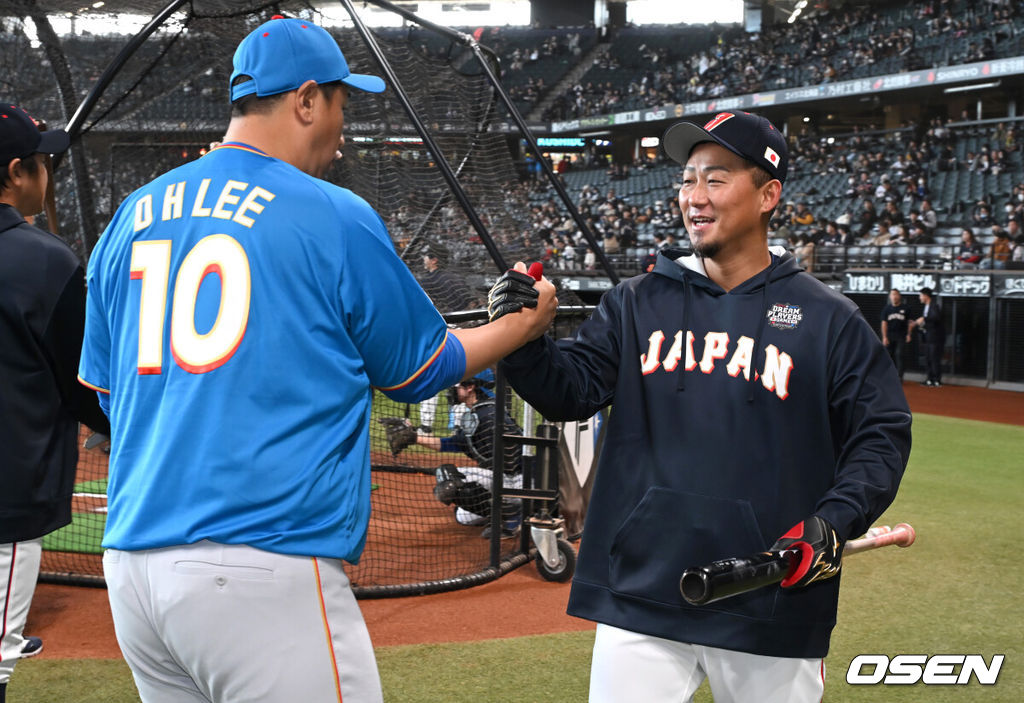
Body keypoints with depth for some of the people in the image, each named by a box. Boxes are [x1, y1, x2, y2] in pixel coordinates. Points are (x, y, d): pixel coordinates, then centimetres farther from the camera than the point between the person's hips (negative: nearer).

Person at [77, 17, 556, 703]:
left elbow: (104, 392, 18)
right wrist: (524, 324, 24)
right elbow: (418, 370, 8)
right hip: (265, 572, -7)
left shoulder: (131, 217, 11)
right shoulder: (337, 217, -5)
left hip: (129, 567, 7)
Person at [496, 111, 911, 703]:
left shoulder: (828, 318, 1)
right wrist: (523, 338, -18)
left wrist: (835, 523, -12)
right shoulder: (638, 303, 8)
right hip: (639, 598, 2)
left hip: (773, 612, -1)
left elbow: (881, 433, 2)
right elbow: (571, 389, 0)